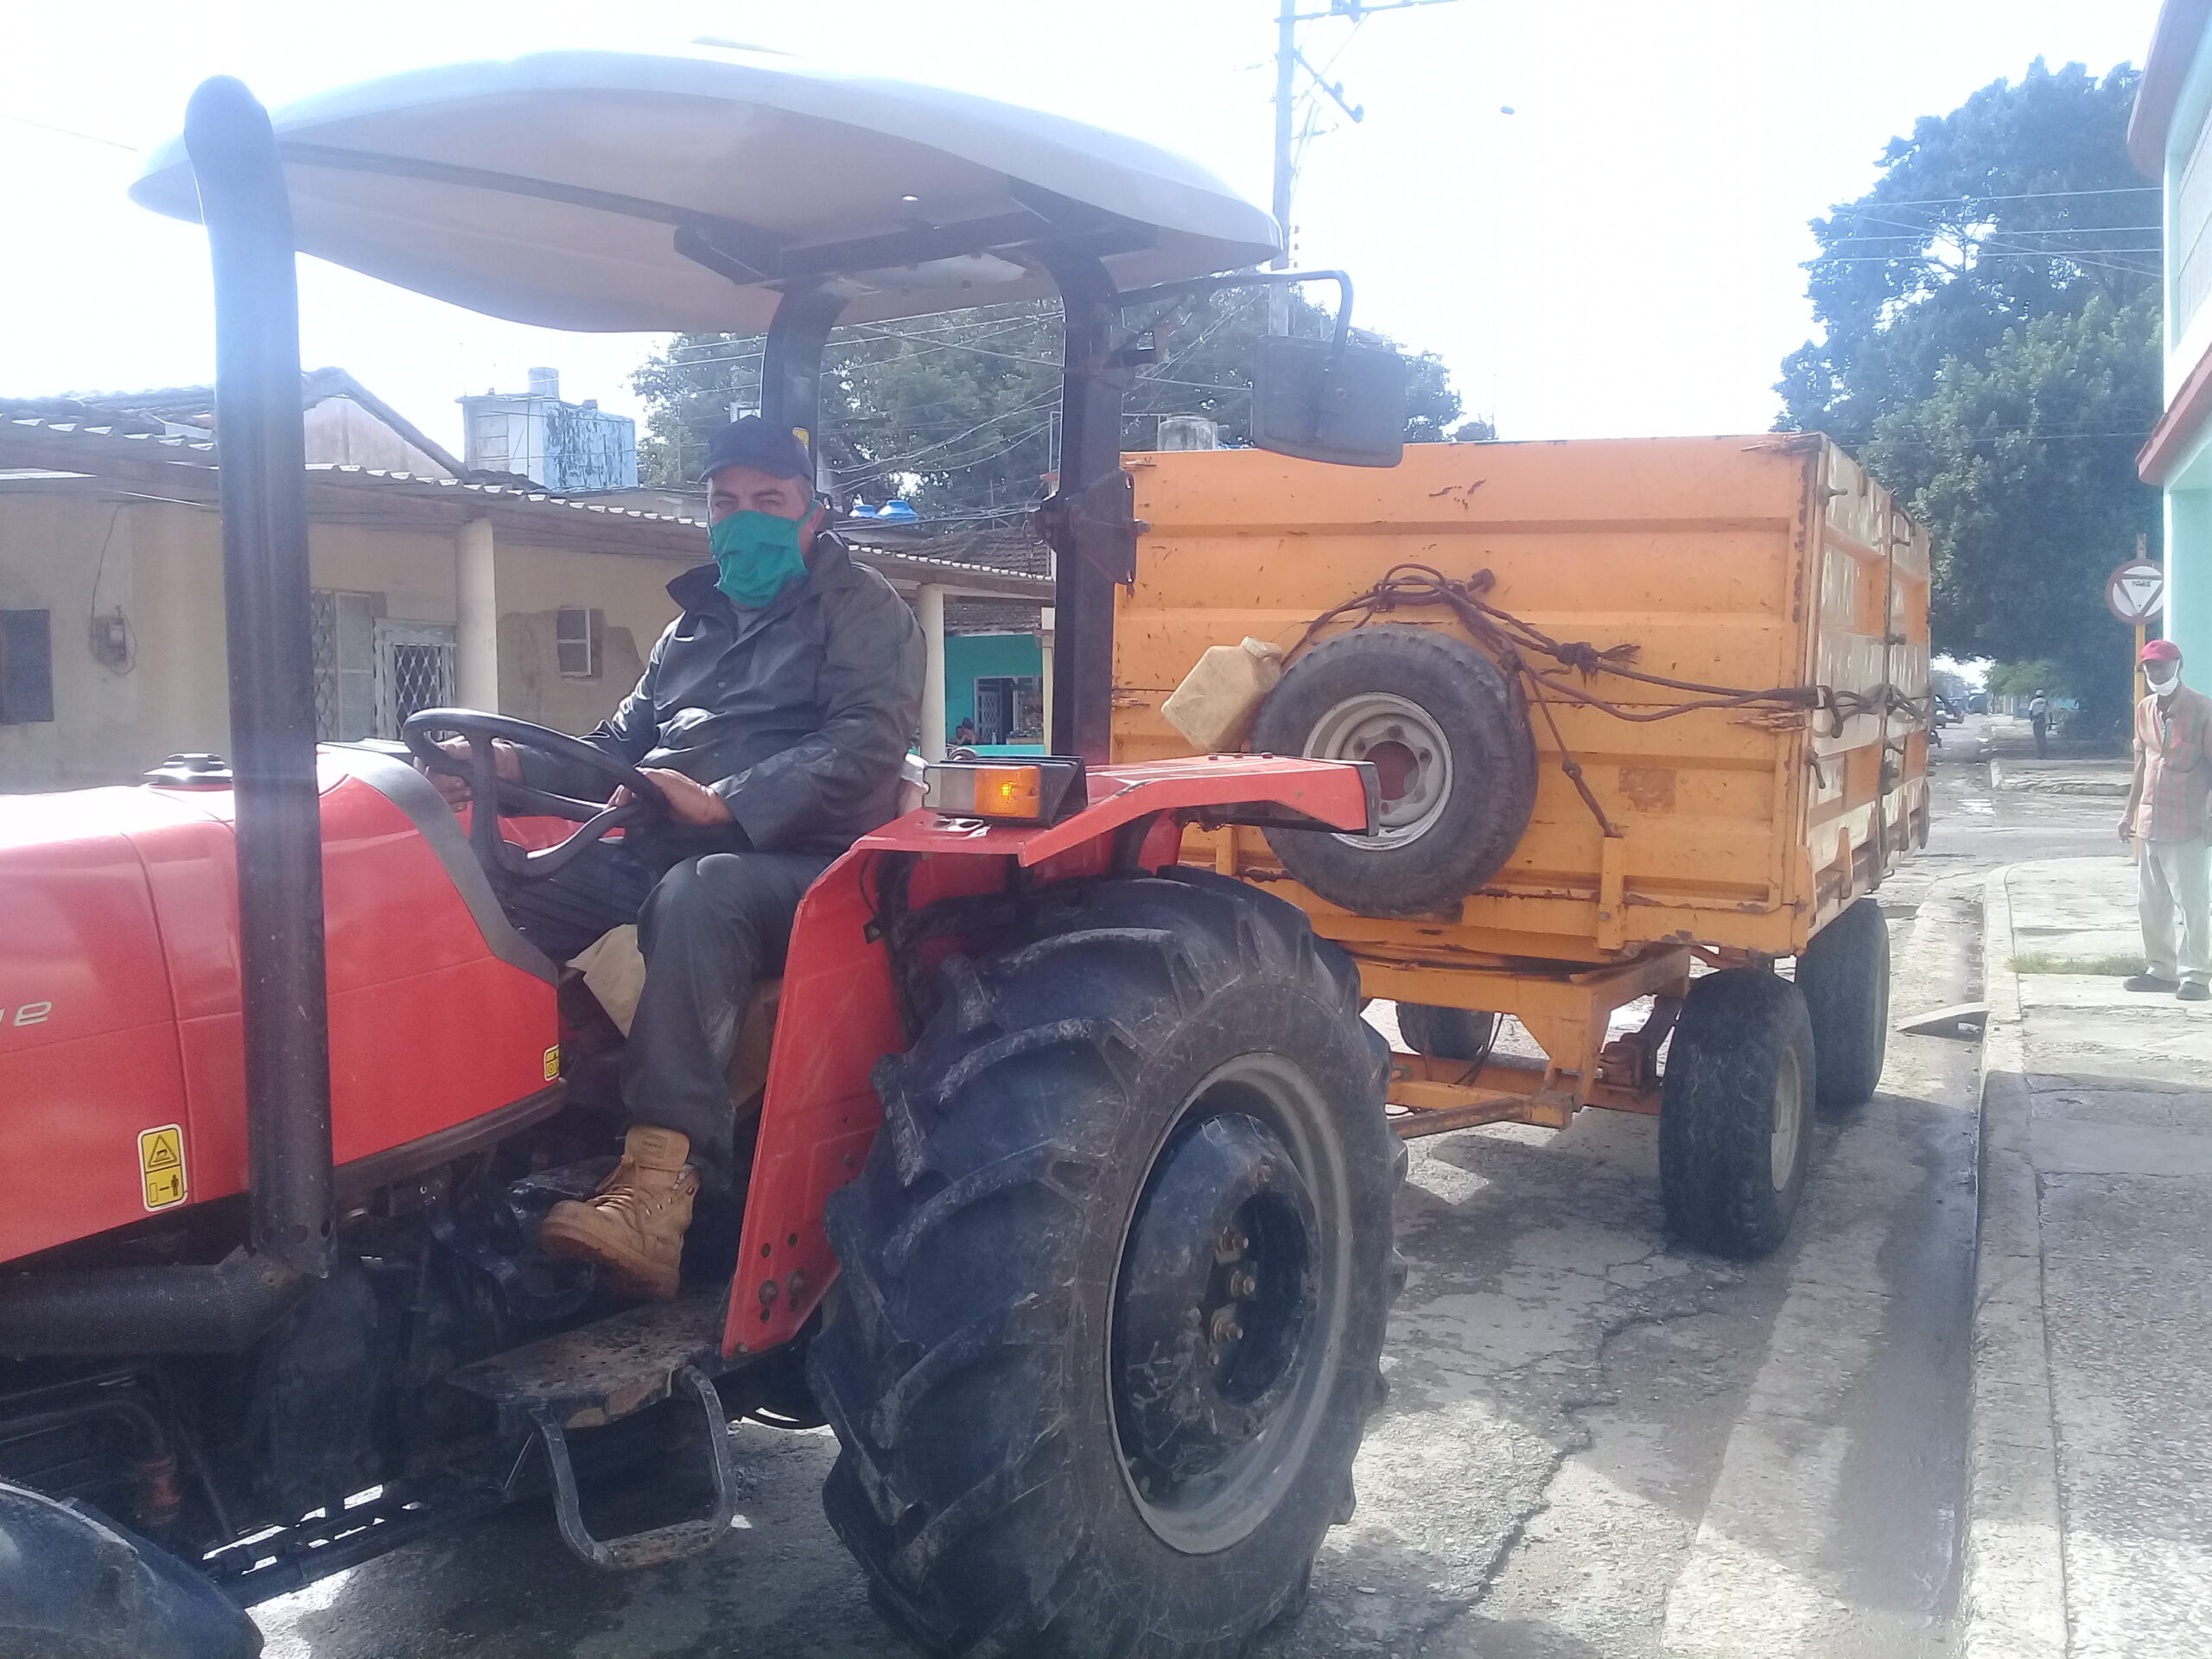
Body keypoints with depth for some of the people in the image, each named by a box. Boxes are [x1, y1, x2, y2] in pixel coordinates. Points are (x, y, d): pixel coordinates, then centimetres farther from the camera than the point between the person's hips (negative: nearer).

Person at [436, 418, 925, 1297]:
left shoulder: (859, 607, 4)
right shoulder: (694, 627, 27)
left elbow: (866, 737, -13)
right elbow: (624, 744, 23)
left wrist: (725, 802, -26)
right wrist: (514, 764, 2)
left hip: (802, 864, -7)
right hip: (668, 853, 7)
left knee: (697, 894, -40)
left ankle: (661, 1184, -49)